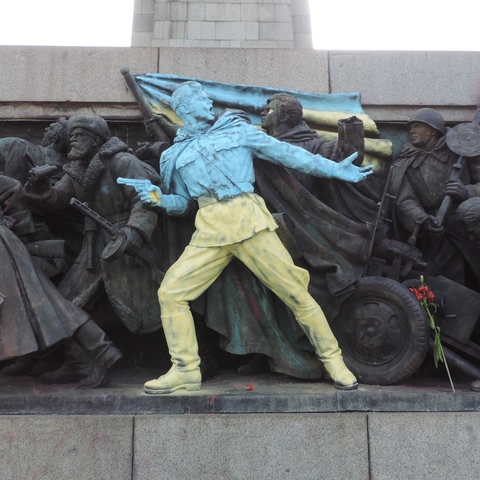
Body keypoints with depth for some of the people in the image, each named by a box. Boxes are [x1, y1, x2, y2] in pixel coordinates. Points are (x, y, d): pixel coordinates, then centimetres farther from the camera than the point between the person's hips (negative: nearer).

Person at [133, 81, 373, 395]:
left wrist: (335, 169, 7)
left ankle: (333, 360, 13)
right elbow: (185, 202, 23)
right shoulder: (174, 156, 20)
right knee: (171, 292, -6)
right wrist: (161, 200, 0)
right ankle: (185, 371, 7)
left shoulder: (238, 129, 15)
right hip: (210, 231, 2)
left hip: (249, 220, -2)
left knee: (295, 292, -4)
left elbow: (287, 153, 11)